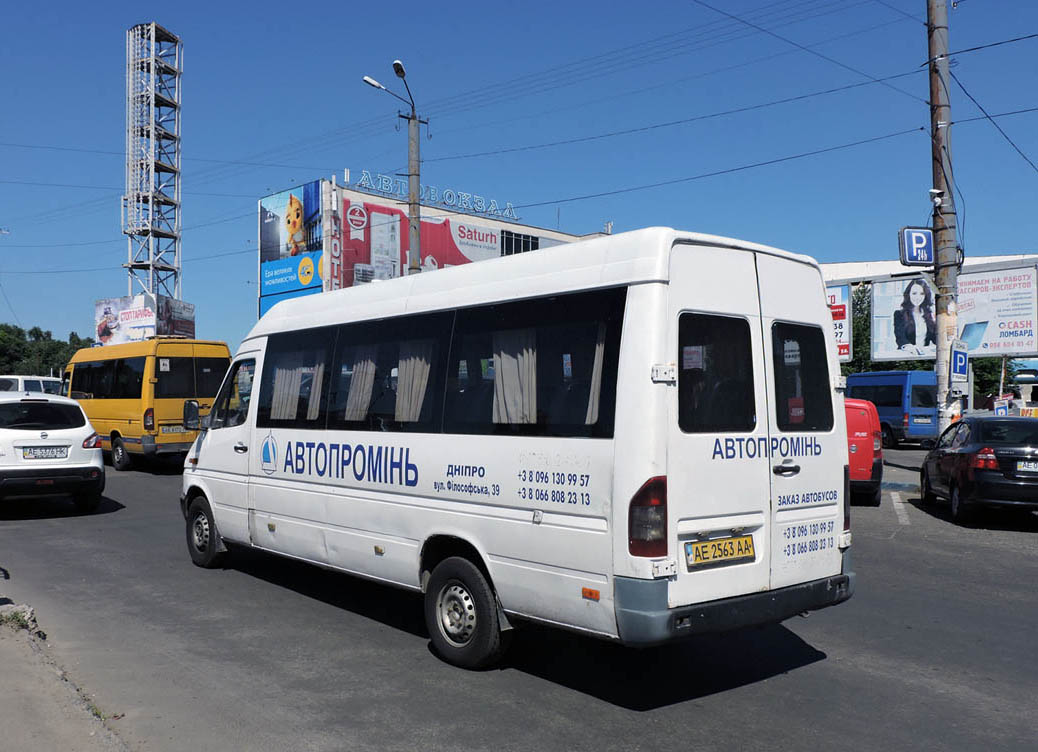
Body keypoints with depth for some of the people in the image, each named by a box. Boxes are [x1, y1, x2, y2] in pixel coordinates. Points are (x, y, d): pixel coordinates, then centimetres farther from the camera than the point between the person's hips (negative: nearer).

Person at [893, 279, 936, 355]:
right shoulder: (899, 314, 5)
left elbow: (935, 336, 11)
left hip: (926, 353, 2)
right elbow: (899, 337, -8)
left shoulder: (929, 314, 17)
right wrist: (909, 347, -30)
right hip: (905, 356, -2)